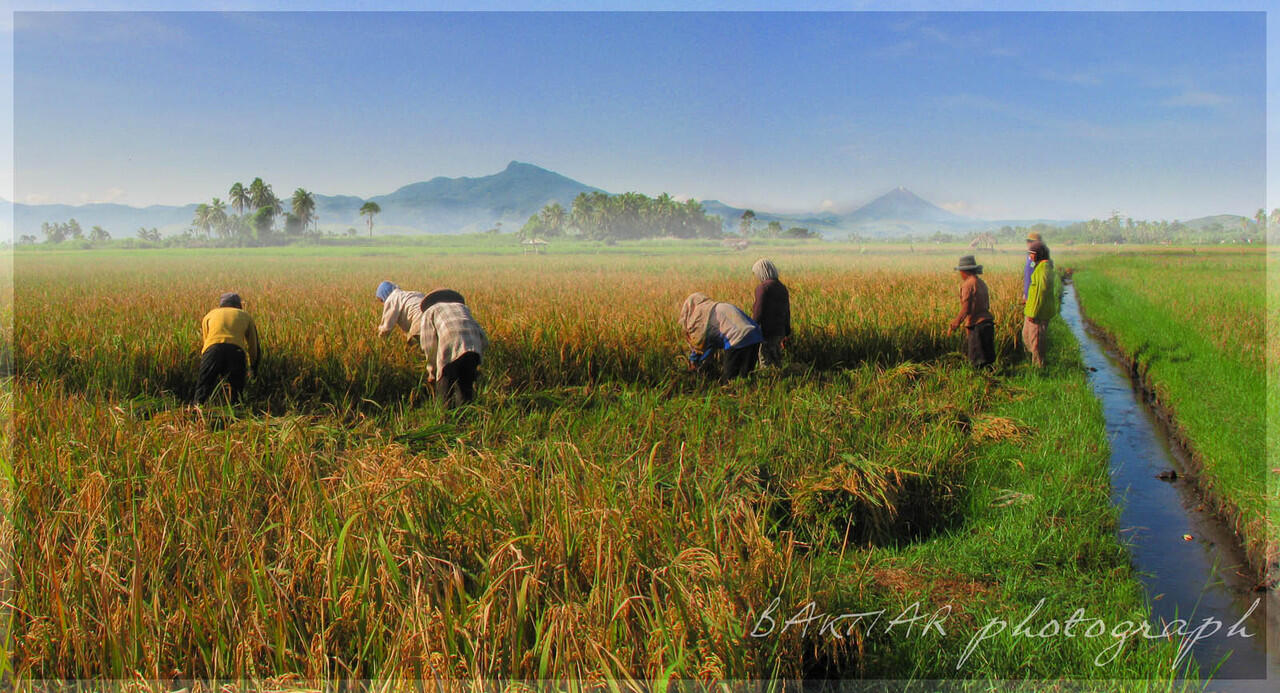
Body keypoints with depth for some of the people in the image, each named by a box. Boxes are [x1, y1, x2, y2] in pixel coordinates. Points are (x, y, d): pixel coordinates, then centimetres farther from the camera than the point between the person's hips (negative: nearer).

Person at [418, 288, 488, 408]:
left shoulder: (429, 312, 28)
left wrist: (432, 371, 22)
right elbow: (484, 339, 26)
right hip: (474, 347, 3)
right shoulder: (462, 306, 36)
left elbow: (429, 344, 13)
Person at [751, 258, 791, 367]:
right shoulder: (783, 287, 12)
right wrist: (787, 330, 26)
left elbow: (758, 312, -17)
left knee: (765, 360, -4)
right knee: (776, 359, 18)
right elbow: (787, 311, 18)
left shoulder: (762, 287, -13)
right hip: (780, 331, 8)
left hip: (767, 332, -8)